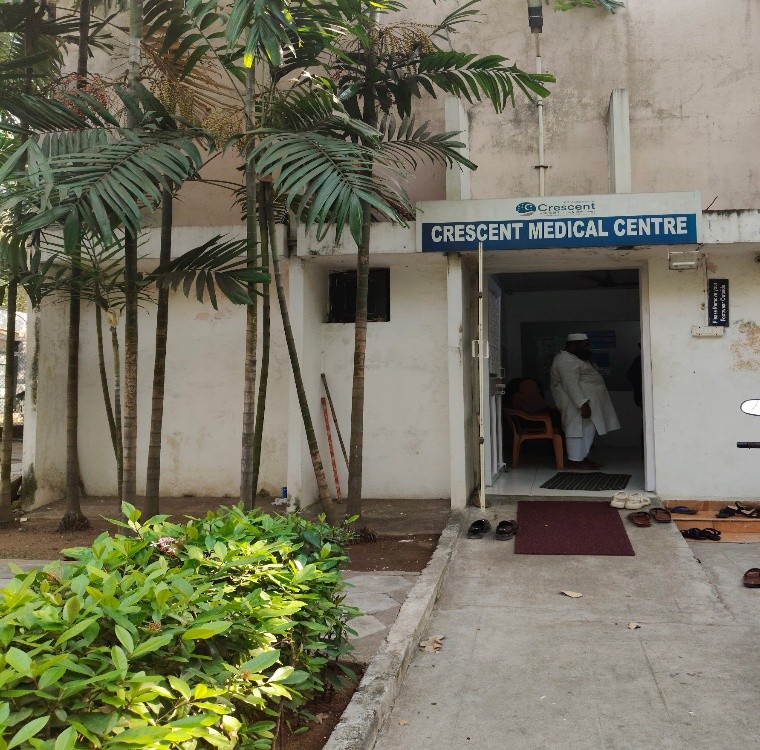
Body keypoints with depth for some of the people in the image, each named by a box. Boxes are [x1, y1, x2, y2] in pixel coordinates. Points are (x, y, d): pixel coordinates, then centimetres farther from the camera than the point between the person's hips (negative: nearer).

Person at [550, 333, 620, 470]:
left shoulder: (575, 359, 18)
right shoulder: (565, 360, -17)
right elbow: (571, 384, -25)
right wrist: (583, 404, -29)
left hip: (586, 401, 11)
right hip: (576, 403, -11)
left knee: (588, 430, 12)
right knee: (577, 429, -9)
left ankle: (583, 458, 17)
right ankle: (574, 461, -6)